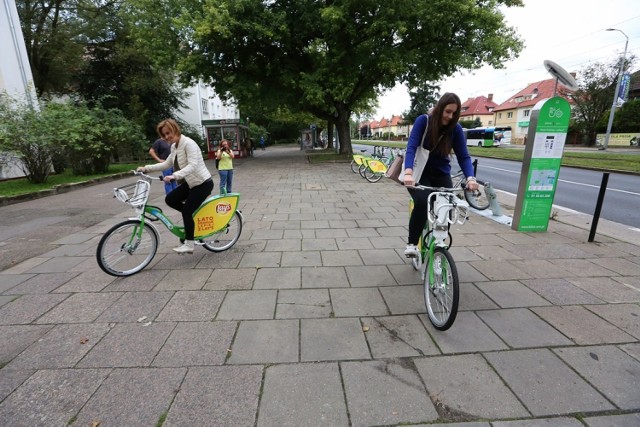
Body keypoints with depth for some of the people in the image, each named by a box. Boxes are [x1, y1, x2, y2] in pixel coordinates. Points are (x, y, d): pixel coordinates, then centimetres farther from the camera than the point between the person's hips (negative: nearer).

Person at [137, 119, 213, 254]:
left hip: (203, 183, -9)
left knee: (186, 211, -10)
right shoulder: (174, 146, 10)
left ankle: (189, 245, 3)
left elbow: (193, 165, -31)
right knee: (170, 199, 3)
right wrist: (146, 168, 8)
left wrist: (175, 176, -41)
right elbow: (167, 164, 16)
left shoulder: (188, 143, -19)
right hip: (190, 182, 9)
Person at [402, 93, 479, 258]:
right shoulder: (423, 121, -14)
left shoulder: (455, 128, -7)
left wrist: (470, 177, -30)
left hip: (441, 174, 3)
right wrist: (408, 172, -42)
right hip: (420, 173, -3)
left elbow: (463, 156, -10)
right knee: (422, 202, -29)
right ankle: (411, 243, -13)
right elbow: (411, 147, -25)